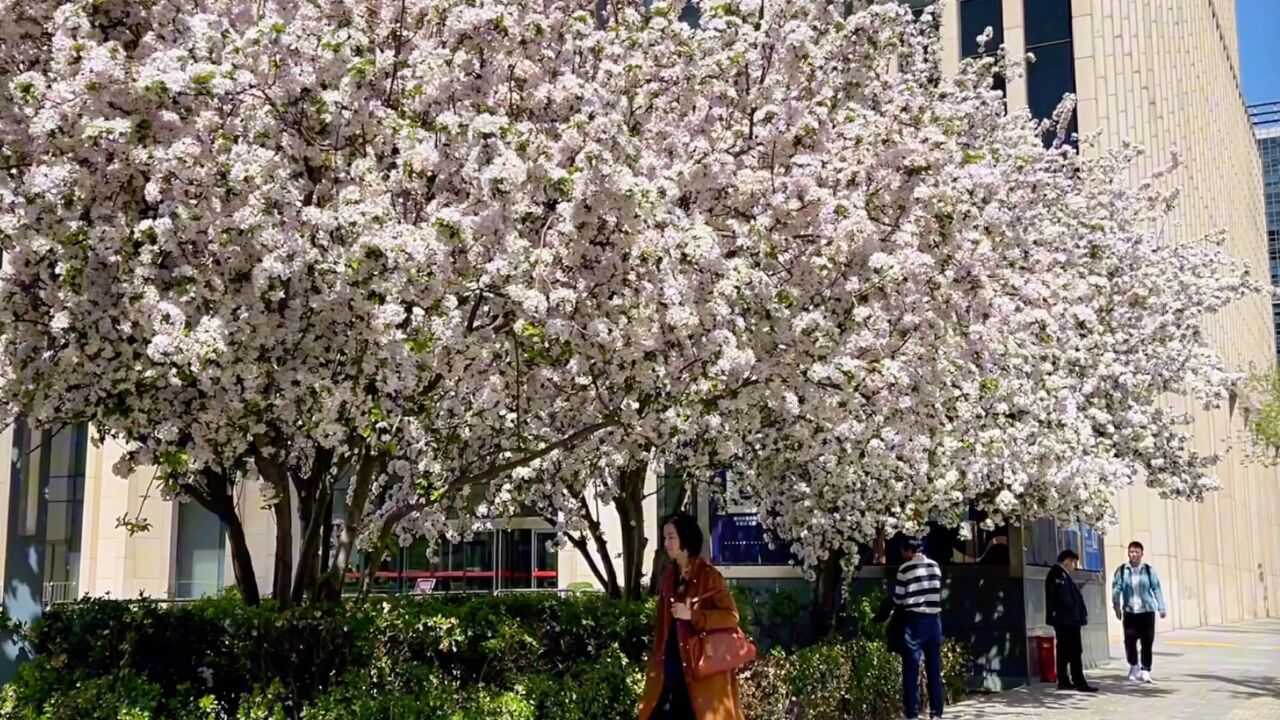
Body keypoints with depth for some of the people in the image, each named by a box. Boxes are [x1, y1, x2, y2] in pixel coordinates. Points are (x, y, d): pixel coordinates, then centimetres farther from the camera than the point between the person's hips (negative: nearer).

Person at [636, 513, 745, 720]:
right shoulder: (669, 575, 10)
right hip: (671, 667, 7)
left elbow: (731, 616, -13)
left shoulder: (709, 576, -9)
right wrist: (656, 661, 13)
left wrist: (692, 615, -20)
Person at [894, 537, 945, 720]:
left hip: (914, 620, -4)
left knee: (912, 667, 0)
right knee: (934, 667, 9)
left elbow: (898, 599, -3)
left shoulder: (905, 568, -7)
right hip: (934, 619, 4)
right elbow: (938, 592, 14)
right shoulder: (935, 566, 6)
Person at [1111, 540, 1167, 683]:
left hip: (1147, 611, 0)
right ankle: (1133, 665, 20)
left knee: (1147, 642, 0)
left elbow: (1157, 589, 1)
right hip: (1129, 612, 0)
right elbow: (1116, 589, 0)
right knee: (1129, 640, -3)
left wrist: (1162, 608, -4)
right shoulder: (1121, 571, 1)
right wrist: (1117, 607, -5)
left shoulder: (1149, 570, 2)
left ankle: (1145, 670, 10)